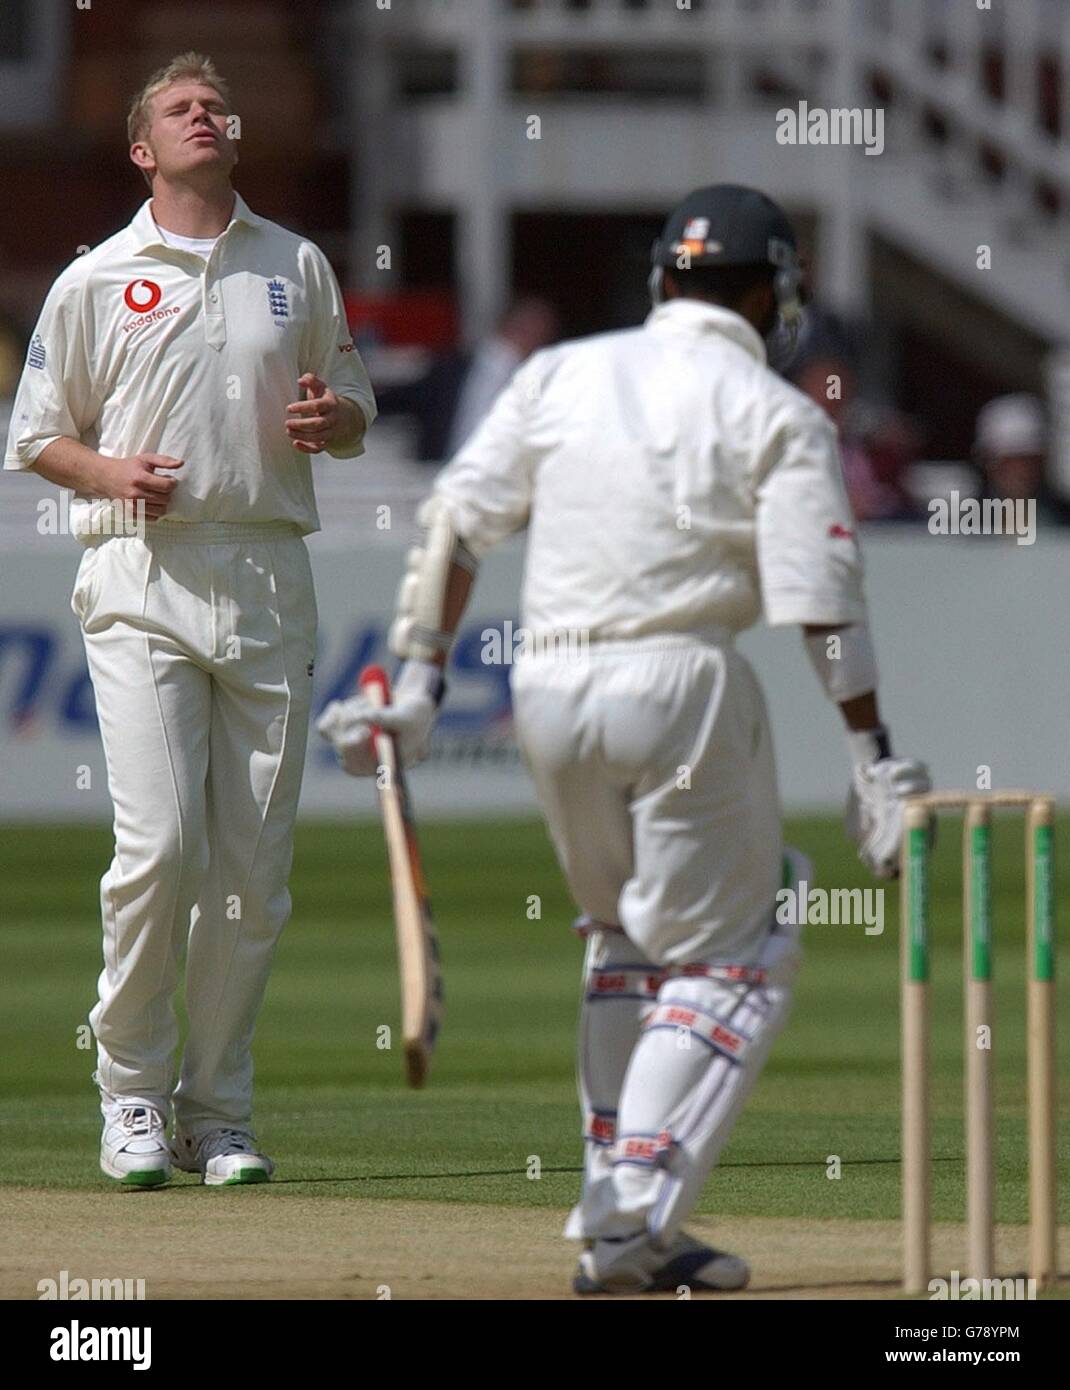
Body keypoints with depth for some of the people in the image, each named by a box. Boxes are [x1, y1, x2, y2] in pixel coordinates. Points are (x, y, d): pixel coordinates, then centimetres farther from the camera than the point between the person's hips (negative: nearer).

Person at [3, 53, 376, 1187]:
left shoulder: (298, 268, 16)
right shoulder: (95, 282, 7)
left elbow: (353, 416, 21)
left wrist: (333, 419, -3)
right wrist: (111, 473, -10)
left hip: (270, 581, 3)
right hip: (144, 579, -3)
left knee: (255, 865, 1)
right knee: (159, 844, -14)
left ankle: (217, 1110, 8)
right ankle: (132, 1096, 0)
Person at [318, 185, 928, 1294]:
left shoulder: (560, 375, 11)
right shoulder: (778, 417, -1)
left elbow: (455, 520, 6)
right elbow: (822, 607, -8)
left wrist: (418, 680, 8)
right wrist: (872, 758, -6)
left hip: (547, 692, 5)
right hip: (680, 683, -5)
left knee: (624, 942, 22)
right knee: (731, 957, 3)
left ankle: (615, 1217, 17)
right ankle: (631, 1225, -10)